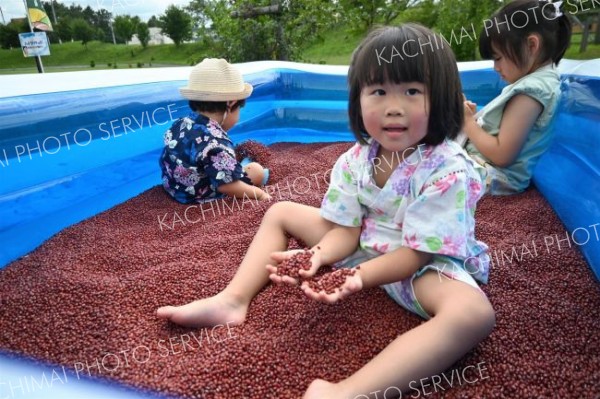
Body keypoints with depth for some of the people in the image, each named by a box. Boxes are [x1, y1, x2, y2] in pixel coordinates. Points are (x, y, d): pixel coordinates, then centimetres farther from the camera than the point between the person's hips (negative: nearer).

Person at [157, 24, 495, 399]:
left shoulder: (448, 170, -25)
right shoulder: (355, 160, -9)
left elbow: (417, 252, -24)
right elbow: (346, 230, -9)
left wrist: (358, 276, -37)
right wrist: (317, 255, -30)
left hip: (424, 268, -4)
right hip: (364, 247, 5)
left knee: (474, 313, -38)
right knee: (281, 212, 5)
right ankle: (233, 300, -5)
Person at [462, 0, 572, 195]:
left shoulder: (530, 91, -20)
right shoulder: (537, 79, 11)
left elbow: (502, 155, -22)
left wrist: (468, 123, -10)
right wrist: (474, 117, 0)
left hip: (491, 177, -10)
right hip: (482, 165, 10)